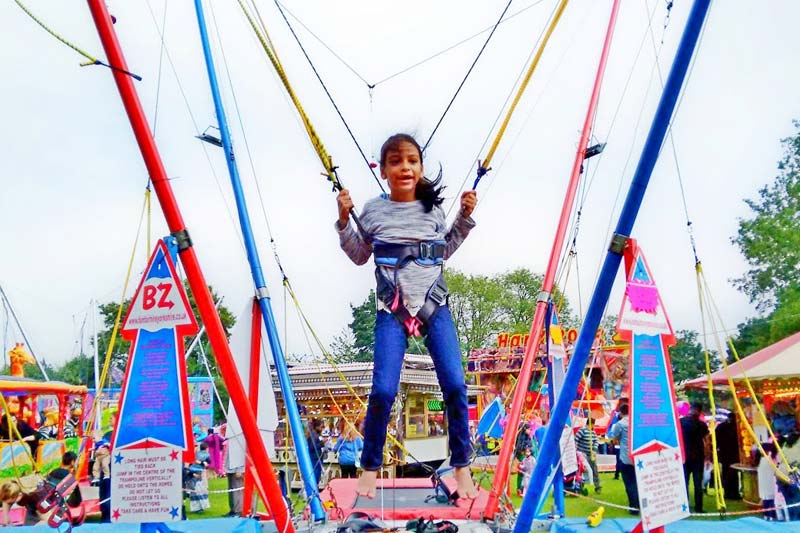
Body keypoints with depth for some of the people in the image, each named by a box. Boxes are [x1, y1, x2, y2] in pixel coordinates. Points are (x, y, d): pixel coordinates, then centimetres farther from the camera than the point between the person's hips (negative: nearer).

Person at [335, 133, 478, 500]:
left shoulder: (433, 208, 8)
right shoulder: (373, 210, 3)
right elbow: (359, 256, 13)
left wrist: (465, 218, 12)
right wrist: (344, 220, 1)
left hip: (434, 305, 2)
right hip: (392, 309, -2)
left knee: (455, 385, -7)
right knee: (383, 390, -11)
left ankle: (461, 466, 13)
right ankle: (370, 467, 13)